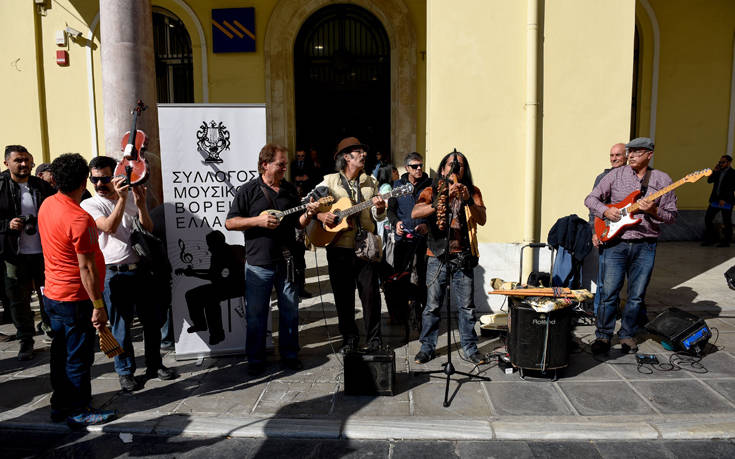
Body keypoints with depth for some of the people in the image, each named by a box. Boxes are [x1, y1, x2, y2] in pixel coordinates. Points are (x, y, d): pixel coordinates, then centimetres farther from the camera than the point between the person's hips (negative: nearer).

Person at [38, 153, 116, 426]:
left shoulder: (47, 205, 3)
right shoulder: (79, 219, -24)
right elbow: (86, 268, -23)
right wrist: (98, 306, -18)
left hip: (52, 294, 9)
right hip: (76, 300, -9)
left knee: (61, 352, 18)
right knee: (79, 357, 4)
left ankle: (60, 405, 31)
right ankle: (79, 411, 17)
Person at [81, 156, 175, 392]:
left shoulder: (131, 197, 8)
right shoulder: (90, 205, -1)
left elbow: (148, 229, 2)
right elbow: (109, 227, -18)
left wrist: (141, 204, -12)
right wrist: (121, 198, -25)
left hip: (140, 269, 4)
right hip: (114, 274, -3)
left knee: (152, 319, 11)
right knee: (121, 325, 4)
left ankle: (154, 365, 28)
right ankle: (125, 372, 21)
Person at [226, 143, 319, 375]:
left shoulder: (290, 190, 10)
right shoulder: (249, 191, -3)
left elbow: (298, 224, 14)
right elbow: (230, 223, -5)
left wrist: (308, 214, -7)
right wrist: (258, 220, -17)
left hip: (286, 261, 4)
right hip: (258, 263, -3)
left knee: (290, 311, 11)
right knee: (256, 314, 5)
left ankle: (289, 354, 26)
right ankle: (256, 360, 20)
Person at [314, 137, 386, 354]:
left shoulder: (371, 182, 11)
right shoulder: (329, 181, 4)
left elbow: (379, 217, 11)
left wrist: (380, 209, -11)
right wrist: (321, 215, -17)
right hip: (338, 247, -1)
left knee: (370, 293, 1)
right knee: (343, 295, 7)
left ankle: (374, 338, 16)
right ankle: (349, 337, 22)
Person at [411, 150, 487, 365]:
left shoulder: (472, 191, 9)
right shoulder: (432, 191, 4)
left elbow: (482, 219, -4)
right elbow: (415, 213, -13)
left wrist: (468, 200, -21)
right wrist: (440, 202, -26)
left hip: (463, 256, 1)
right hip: (438, 256, -1)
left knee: (467, 306, 6)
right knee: (432, 305, 3)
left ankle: (470, 347, 20)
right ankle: (427, 347, 17)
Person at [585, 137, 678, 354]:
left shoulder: (662, 180, 4)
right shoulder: (616, 174, 5)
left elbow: (672, 215, 5)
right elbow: (590, 199, 9)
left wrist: (653, 211, -15)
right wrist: (605, 211, -10)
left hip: (645, 246, 1)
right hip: (615, 242, 0)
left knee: (636, 296, 8)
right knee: (609, 293, -1)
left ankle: (628, 335, 24)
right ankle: (603, 335, 12)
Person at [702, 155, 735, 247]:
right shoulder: (718, 172, 13)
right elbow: (709, 180, 5)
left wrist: (724, 199, -18)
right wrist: (714, 171, -5)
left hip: (726, 201, -6)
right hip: (715, 200, 6)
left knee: (727, 222, 1)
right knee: (708, 218, 3)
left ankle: (726, 241, 11)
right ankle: (710, 239, 13)